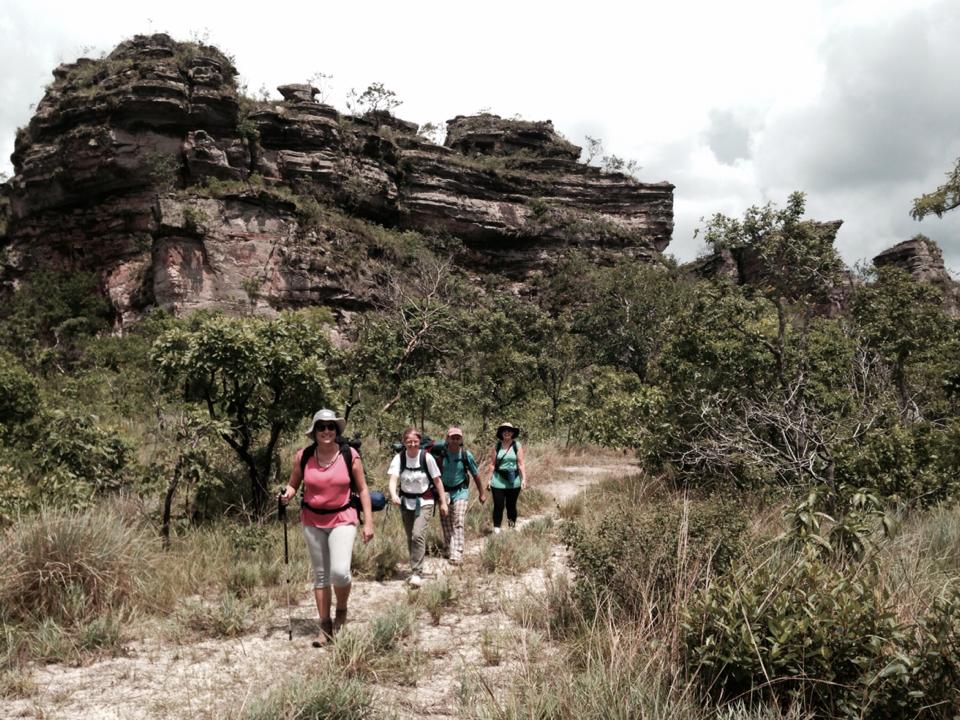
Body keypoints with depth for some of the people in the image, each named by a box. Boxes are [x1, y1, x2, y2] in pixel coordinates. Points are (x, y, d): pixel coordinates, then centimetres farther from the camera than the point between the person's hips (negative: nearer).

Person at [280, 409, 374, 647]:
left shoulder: (350, 455, -7)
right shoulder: (303, 456, -4)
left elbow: (362, 489, 0)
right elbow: (293, 484, 8)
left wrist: (368, 522, -4)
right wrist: (287, 495, -16)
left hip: (342, 519, -2)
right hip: (312, 521, 2)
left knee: (339, 572, -17)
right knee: (320, 574, 9)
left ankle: (341, 610, 15)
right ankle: (325, 627, 22)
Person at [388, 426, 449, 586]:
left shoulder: (427, 457, -13)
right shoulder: (399, 458, -10)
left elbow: (437, 481, -6)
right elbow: (393, 479, -21)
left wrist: (443, 502, -4)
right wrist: (393, 495, -41)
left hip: (424, 501, -3)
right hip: (406, 501, 3)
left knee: (418, 535, -18)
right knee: (410, 537, 13)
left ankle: (416, 573, -14)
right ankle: (415, 567, 32)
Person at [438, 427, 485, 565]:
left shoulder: (466, 455, -11)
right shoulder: (441, 452, -12)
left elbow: (475, 474, 1)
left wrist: (482, 493, 7)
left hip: (460, 491, -2)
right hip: (444, 490, 2)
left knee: (458, 522, -11)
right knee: (445, 521, 8)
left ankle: (457, 554, -13)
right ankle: (449, 548, 26)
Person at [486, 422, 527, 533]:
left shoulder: (517, 446, 0)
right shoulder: (497, 446, 2)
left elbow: (521, 464, -2)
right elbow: (492, 464, 4)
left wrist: (524, 479, -7)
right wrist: (489, 479, 2)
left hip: (513, 482, 0)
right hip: (498, 481, 0)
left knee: (511, 506, 10)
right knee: (498, 506, -1)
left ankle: (512, 527, 24)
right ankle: (496, 530, 4)